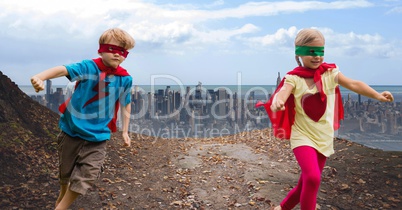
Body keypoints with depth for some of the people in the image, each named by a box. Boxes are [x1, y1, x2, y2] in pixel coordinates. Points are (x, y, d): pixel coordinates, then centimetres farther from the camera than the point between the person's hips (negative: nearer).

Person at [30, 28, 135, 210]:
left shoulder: (125, 79, -6)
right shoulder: (89, 67, -15)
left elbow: (126, 104, 9)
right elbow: (63, 70, -31)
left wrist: (125, 131, 10)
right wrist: (40, 77, -51)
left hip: (97, 136, 1)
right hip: (72, 128, -1)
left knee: (85, 177, -1)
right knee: (65, 172, 20)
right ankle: (62, 195, 53)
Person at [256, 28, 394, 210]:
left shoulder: (330, 73, -1)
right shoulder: (294, 78, -9)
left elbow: (354, 84, -7)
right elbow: (283, 93, -26)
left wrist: (377, 96, -22)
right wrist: (277, 101, -49)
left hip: (325, 139, 4)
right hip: (303, 136, -4)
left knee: (305, 185, 13)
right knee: (312, 178, -26)